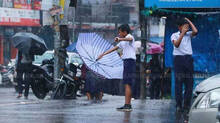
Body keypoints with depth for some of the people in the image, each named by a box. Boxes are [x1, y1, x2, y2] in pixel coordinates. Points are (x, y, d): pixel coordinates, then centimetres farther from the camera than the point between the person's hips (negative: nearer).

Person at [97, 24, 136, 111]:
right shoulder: (123, 42, 24)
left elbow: (130, 39, -31)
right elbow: (114, 49, 32)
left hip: (130, 61, -10)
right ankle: (128, 105, 11)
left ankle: (127, 105, -20)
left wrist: (120, 39, -49)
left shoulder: (130, 37, -5)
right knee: (128, 85, 9)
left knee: (127, 84, -15)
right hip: (126, 62, 10)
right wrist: (103, 54, 32)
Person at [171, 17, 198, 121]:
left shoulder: (189, 35, 13)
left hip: (188, 58, 3)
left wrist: (189, 21, 2)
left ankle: (186, 106, 5)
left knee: (189, 83, 0)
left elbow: (195, 31, -8)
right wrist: (182, 33, -14)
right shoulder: (174, 35, 4)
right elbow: (176, 44, -14)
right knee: (179, 82, -5)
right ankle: (179, 105, -2)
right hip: (178, 58, -3)